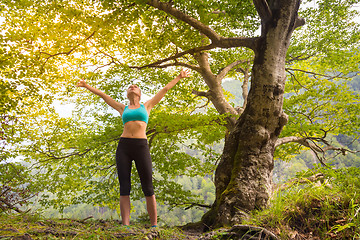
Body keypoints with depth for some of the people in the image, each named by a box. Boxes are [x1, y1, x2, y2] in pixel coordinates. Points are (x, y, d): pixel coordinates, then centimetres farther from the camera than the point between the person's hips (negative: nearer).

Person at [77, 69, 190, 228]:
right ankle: (125, 226, -6)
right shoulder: (123, 109, 23)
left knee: (148, 188, -4)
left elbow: (165, 89, 24)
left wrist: (179, 77, 29)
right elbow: (103, 95, 28)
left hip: (141, 147, -2)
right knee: (124, 188, -5)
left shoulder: (147, 106, 20)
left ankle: (154, 225, 1)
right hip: (123, 147, 2)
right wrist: (87, 86, 33)